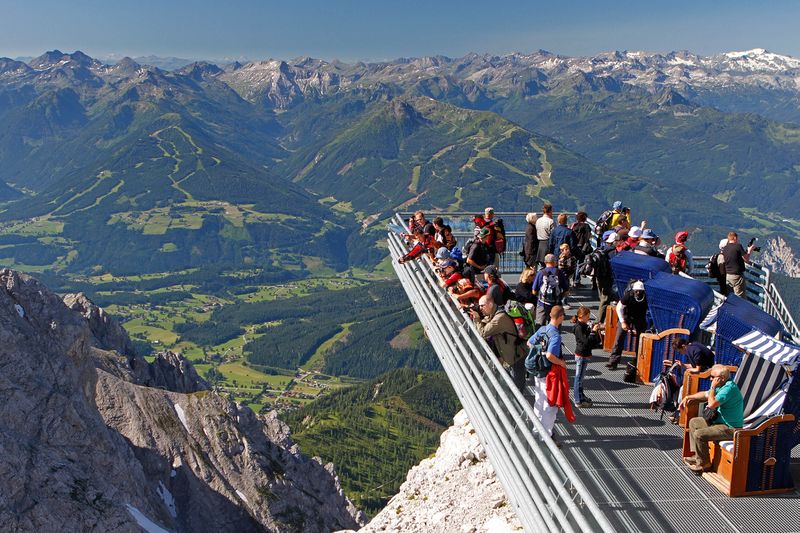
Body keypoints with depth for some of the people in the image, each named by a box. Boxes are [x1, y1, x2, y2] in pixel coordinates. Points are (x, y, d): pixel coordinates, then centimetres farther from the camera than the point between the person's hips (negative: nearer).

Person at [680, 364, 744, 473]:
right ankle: (697, 455, 18)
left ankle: (704, 463, -2)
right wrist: (688, 397, 15)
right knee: (693, 422, 17)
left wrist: (713, 387, -21)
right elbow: (705, 394, 24)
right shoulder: (722, 386, 7)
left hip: (730, 428, -11)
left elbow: (712, 404, -32)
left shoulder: (729, 388, -25)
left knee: (699, 434, -22)